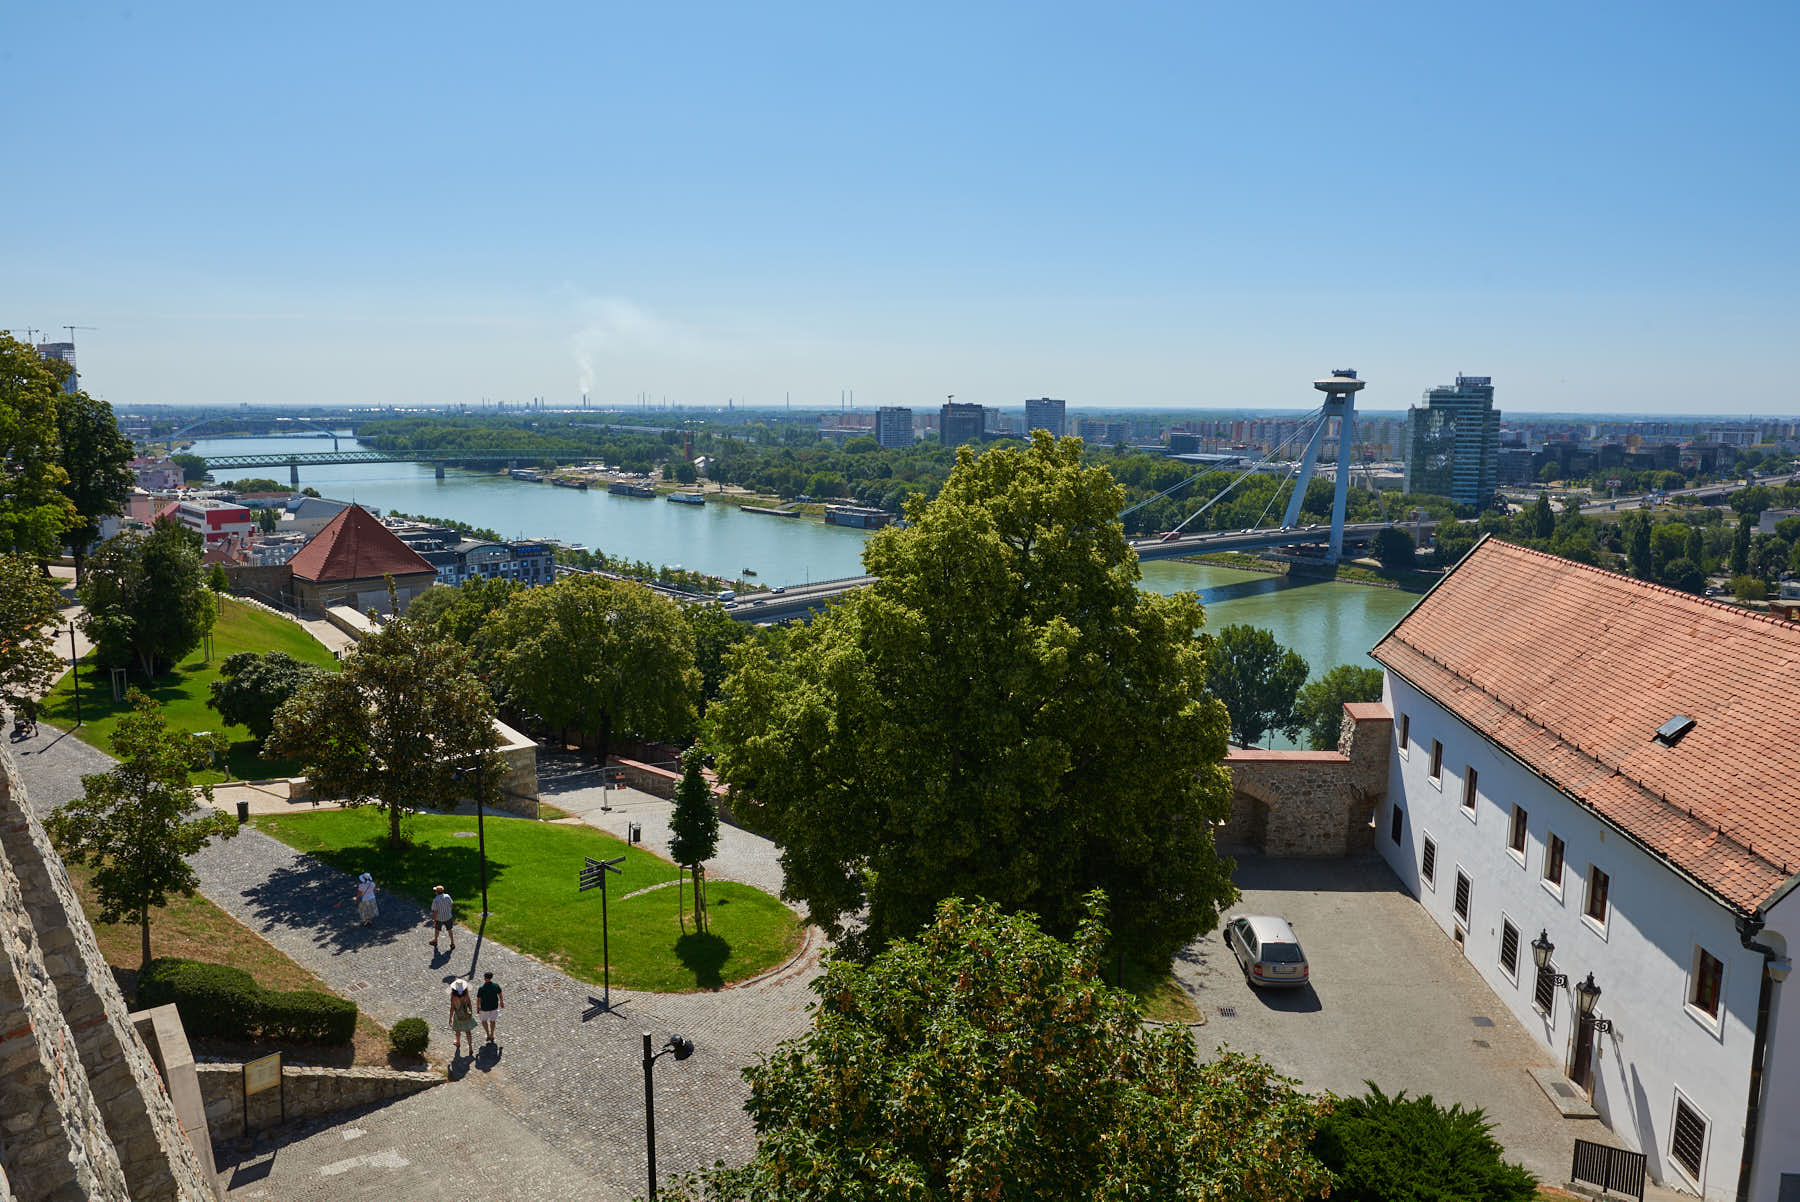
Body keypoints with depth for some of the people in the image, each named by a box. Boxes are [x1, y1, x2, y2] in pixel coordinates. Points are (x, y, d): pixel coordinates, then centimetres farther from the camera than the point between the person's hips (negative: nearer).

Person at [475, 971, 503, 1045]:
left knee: (484, 1020, 25)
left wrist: (477, 1008, 1)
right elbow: (500, 995, -1)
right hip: (494, 1007, 3)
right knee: (492, 1020, 23)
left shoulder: (481, 988, -26)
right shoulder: (496, 986, -16)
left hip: (485, 1008, -3)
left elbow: (478, 999, -15)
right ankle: (492, 1036, 33)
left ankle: (488, 1035, 22)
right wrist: (501, 1002, 16)